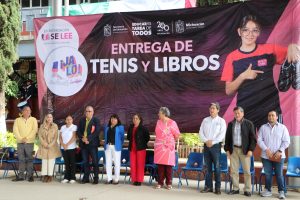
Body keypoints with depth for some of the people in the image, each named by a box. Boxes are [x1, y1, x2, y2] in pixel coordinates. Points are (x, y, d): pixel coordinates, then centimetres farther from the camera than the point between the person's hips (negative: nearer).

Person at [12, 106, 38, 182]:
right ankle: (21, 176, 8)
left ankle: (30, 176, 2)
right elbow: (15, 130, 0)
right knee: (21, 159, 4)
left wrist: (27, 138, -12)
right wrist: (21, 138, -12)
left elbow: (35, 130, -4)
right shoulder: (17, 120, 10)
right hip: (20, 142, 2)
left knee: (29, 159, -2)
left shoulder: (33, 120, 7)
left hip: (29, 142, -2)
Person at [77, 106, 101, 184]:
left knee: (95, 161, -2)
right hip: (83, 143, 4)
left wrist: (88, 139, -18)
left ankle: (96, 178, 4)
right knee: (85, 161, 9)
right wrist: (82, 138, -10)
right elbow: (78, 131, 9)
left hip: (92, 143, -4)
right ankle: (86, 178, 16)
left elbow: (97, 132, -10)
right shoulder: (82, 120, 14)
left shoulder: (96, 120, 0)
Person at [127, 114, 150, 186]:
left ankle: (139, 180, 3)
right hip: (132, 148, 5)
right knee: (133, 164, 3)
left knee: (140, 164, -4)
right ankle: (134, 180, 12)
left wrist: (142, 143, -2)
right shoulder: (130, 128, 10)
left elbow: (147, 138, -3)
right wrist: (132, 141, 14)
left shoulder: (143, 128, -5)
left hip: (140, 148, -5)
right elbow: (128, 137, 25)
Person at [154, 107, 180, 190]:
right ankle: (160, 182, 8)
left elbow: (177, 135, 1)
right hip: (159, 147, 4)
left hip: (168, 146, -4)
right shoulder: (158, 122, 10)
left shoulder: (172, 123, -5)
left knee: (168, 165, -2)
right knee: (160, 165, 1)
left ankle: (169, 183, 6)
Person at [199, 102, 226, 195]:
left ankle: (217, 187, 2)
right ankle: (208, 186, 10)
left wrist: (213, 142, -14)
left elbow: (222, 135, -8)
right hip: (206, 145, 3)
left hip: (216, 145, -3)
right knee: (208, 167, 5)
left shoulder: (221, 121, 1)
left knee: (217, 167, -3)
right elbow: (201, 132, 5)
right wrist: (206, 141, -10)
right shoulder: (205, 120, 11)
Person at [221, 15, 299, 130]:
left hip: (270, 109, 0)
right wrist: (243, 76, -15)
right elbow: (228, 91, 1)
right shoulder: (232, 57, 2)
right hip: (245, 111, 0)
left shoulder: (269, 50, 2)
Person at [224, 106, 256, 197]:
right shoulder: (230, 124, 9)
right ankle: (235, 188, 13)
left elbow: (253, 138, -1)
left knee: (247, 171, 0)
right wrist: (227, 149, 5)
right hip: (233, 149, 3)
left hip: (245, 150, -3)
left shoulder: (249, 124, 0)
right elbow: (227, 138, 12)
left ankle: (247, 189, 7)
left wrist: (250, 150, -9)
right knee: (233, 170, 4)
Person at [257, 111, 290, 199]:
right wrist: (266, 150, -11)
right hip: (266, 155, 2)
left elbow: (286, 141, -1)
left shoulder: (282, 127, 2)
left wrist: (280, 151, -12)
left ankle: (281, 191, 10)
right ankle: (268, 190, 17)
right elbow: (259, 140, 1)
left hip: (278, 156, -1)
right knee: (267, 174, 6)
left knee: (279, 174, 1)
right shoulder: (263, 127, 6)